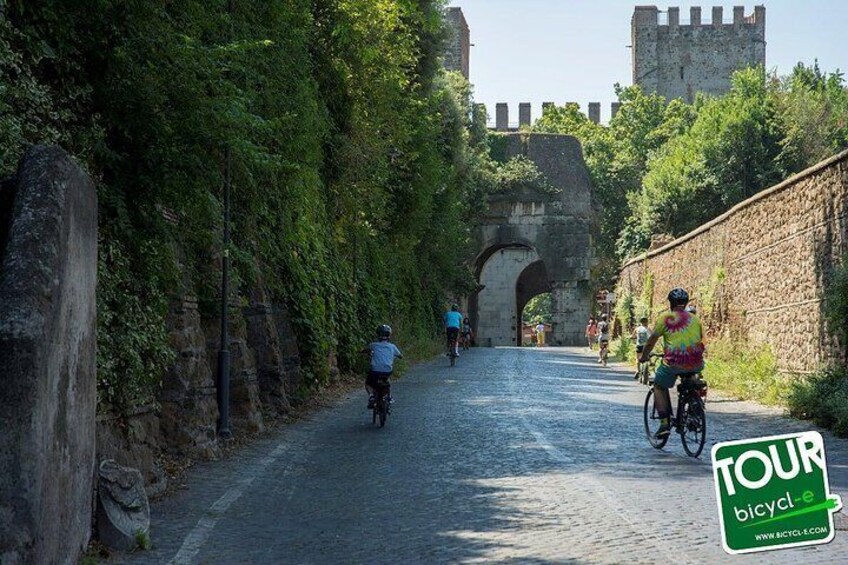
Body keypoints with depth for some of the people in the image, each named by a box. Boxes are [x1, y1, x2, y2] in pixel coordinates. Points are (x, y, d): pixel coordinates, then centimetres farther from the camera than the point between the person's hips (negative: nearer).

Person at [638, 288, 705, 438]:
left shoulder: (665, 317, 5)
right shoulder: (695, 318, 17)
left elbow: (651, 341, 9)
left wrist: (643, 356, 26)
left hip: (674, 362, -4)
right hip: (696, 365, 4)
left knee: (659, 387, 19)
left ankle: (664, 423, 6)